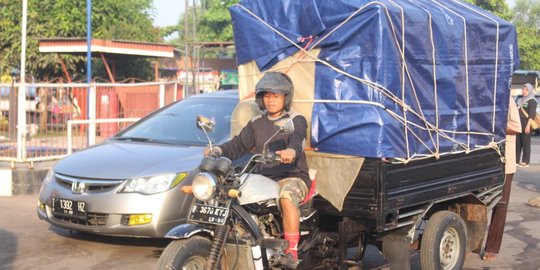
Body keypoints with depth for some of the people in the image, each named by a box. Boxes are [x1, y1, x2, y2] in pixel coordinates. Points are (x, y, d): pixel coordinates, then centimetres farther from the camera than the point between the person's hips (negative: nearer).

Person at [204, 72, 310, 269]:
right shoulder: (256, 123, 18)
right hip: (263, 178, 5)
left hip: (293, 177, -5)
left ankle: (291, 252, -34)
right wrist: (218, 150, -11)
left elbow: (298, 139, -20)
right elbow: (239, 144, 10)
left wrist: (291, 150, -44)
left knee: (287, 196, -37)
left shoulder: (296, 120, 2)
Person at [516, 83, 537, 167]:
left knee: (526, 142, -3)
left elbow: (531, 115, -12)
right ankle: (516, 160, 10)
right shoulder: (520, 100, 17)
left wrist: (528, 125, -19)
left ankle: (525, 161, 0)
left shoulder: (532, 101, -4)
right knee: (517, 142, 6)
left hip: (526, 124, -7)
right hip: (518, 124, 7)